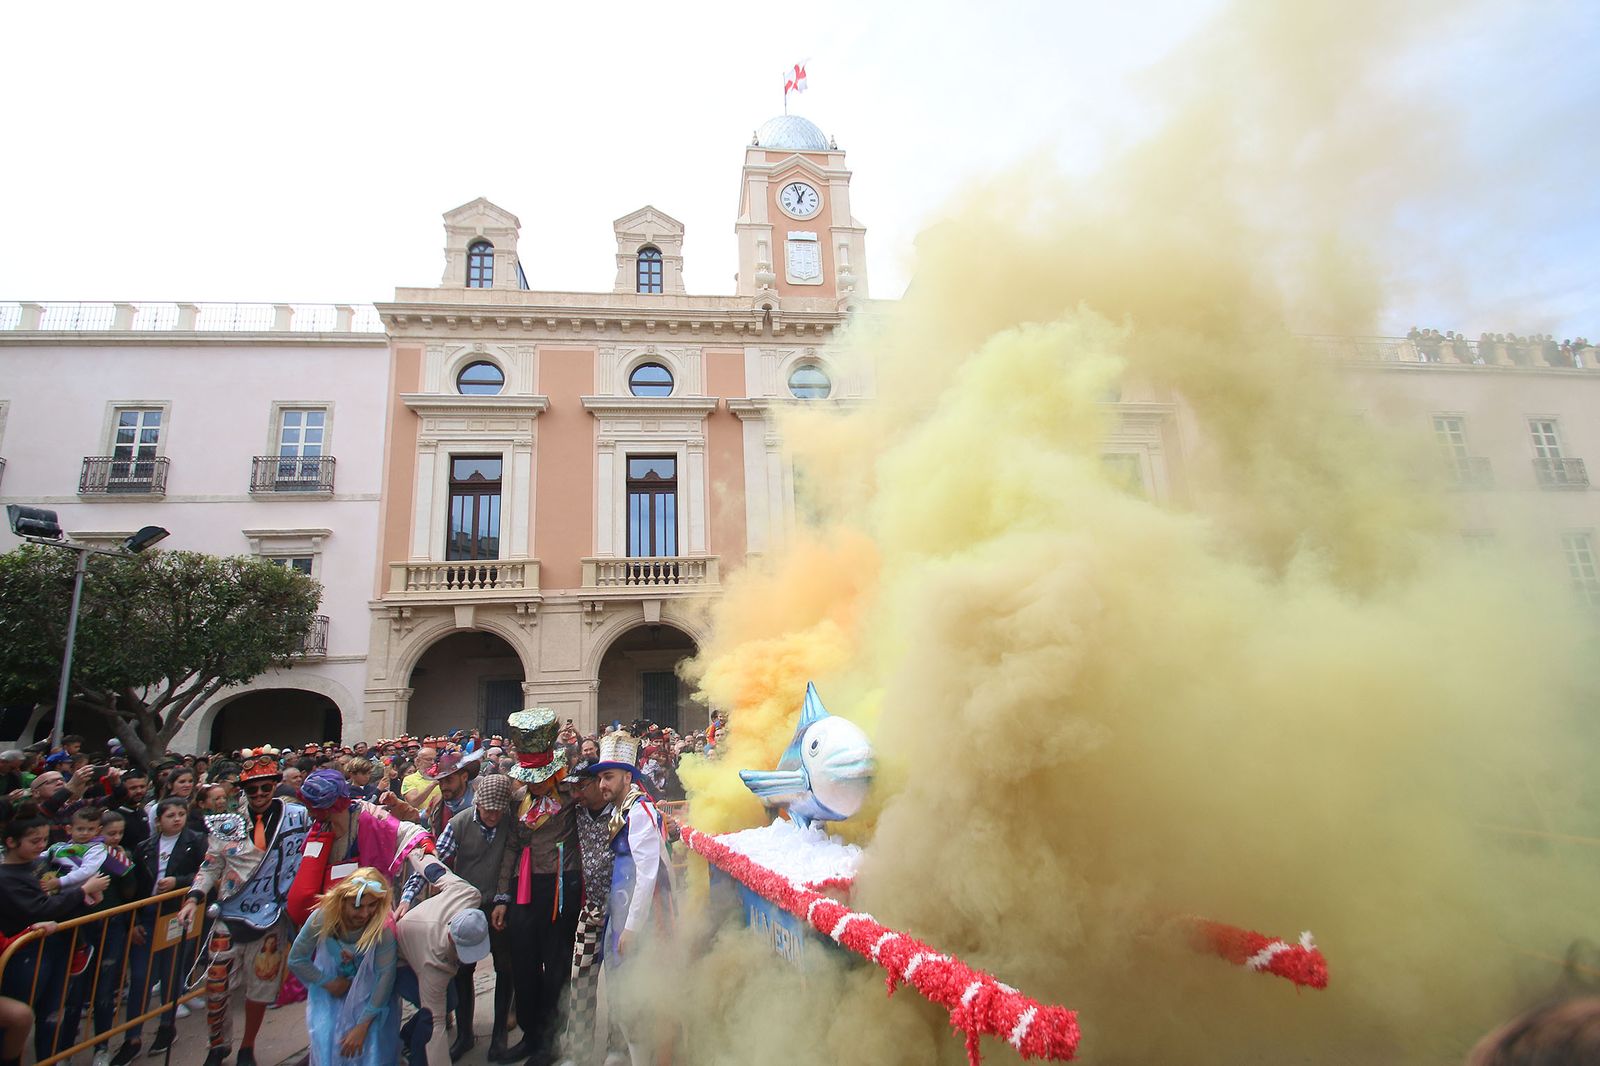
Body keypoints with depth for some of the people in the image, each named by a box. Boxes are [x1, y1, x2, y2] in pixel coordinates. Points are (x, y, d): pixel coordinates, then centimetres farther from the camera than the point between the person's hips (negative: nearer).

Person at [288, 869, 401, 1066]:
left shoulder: (383, 928, -33)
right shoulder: (322, 918, -27)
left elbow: (385, 977, -27)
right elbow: (296, 960, -10)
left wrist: (363, 1026, -25)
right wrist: (328, 983, -13)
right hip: (331, 989, 2)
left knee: (373, 1040, -14)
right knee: (326, 1038, -9)